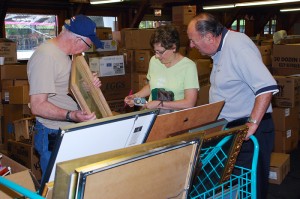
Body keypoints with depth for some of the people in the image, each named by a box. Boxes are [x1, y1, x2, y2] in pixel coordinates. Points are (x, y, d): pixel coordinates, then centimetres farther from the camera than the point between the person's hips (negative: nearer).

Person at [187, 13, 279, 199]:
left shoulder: (238, 47, -21)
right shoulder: (221, 47, 9)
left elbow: (267, 86, -28)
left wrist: (253, 124, -28)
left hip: (248, 129, -9)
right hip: (230, 127, 9)